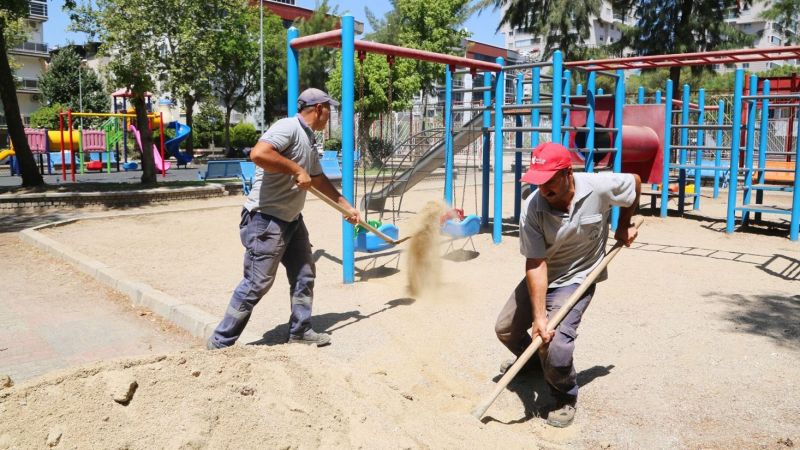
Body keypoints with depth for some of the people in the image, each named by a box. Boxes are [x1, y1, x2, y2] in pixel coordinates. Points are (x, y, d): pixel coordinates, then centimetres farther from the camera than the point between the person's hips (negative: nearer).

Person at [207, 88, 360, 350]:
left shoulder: (309, 142, 15)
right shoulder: (288, 127, -15)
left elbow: (319, 180, 27)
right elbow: (258, 154, -32)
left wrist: (347, 206, 30)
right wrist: (297, 170, -24)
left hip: (292, 219, 10)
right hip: (265, 219, -10)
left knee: (304, 275, 14)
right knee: (257, 284, -5)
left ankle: (300, 330, 27)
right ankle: (220, 343, 7)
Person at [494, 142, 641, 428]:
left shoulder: (600, 187, -24)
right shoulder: (532, 209, -24)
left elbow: (635, 182, 0)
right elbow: (535, 264, -25)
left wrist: (624, 225, 5)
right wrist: (539, 316, -30)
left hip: (577, 279, -3)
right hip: (540, 278, 3)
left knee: (556, 345, -22)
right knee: (505, 329, 14)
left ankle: (565, 399, 9)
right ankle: (532, 361, 48)